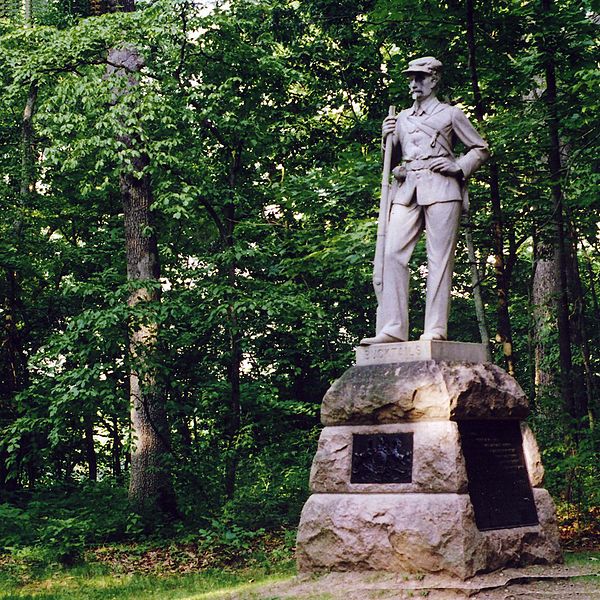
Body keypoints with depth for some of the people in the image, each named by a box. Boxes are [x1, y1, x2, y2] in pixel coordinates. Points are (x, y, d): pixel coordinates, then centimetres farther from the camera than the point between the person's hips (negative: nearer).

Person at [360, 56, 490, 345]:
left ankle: (435, 329, -12)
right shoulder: (402, 118, 24)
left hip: (441, 188, -4)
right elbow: (392, 159, 28)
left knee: (439, 258, -9)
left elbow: (481, 149, 14)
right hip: (406, 190, 4)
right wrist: (387, 138, 9)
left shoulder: (451, 114, 13)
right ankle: (393, 328, -14)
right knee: (393, 253, -11)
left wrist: (459, 166, -3)